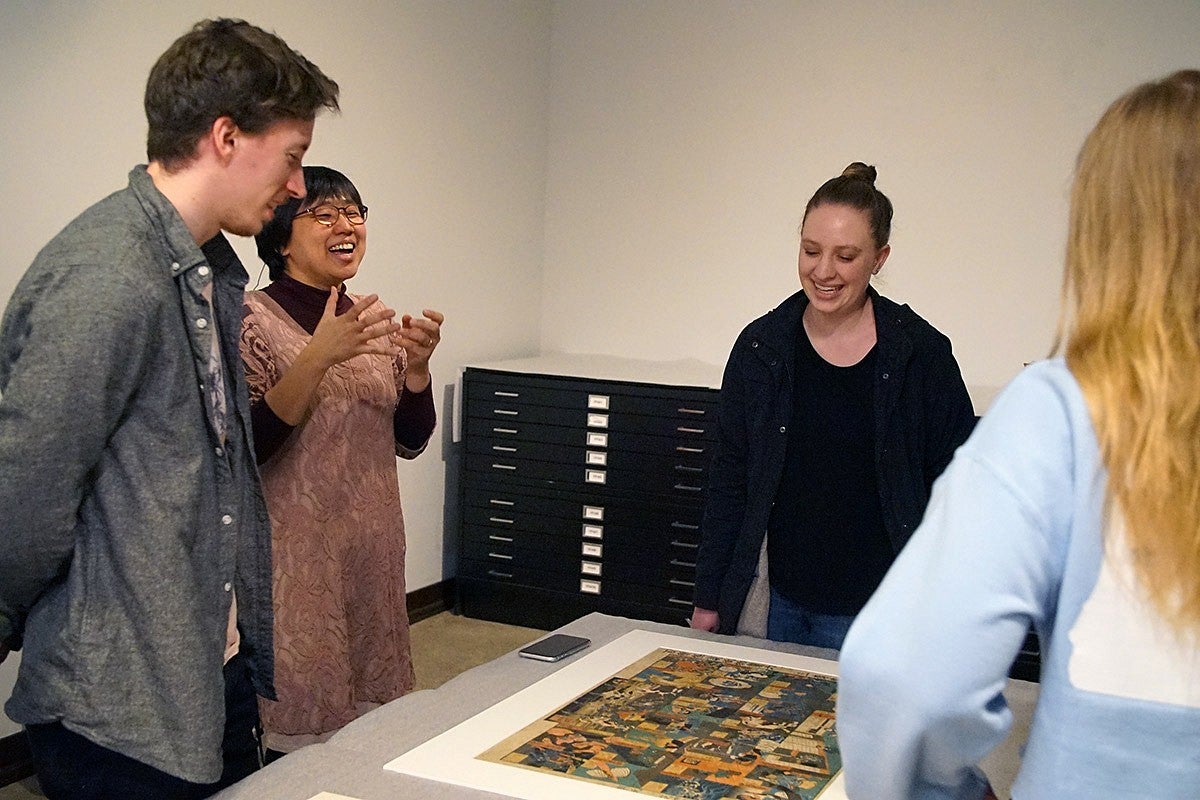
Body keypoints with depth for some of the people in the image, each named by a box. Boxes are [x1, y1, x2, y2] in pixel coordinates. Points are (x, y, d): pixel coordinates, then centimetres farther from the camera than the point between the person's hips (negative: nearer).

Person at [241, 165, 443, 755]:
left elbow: (410, 441, 8)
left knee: (372, 707, 14)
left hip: (372, 545, 6)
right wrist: (319, 356, -26)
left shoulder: (376, 323, 9)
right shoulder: (254, 319, -10)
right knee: (299, 711, 1)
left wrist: (417, 363, -8)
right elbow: (250, 445, -18)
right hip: (294, 554, -6)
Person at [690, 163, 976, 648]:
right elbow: (728, 480, 7)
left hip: (876, 613, -2)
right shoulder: (761, 347, 1)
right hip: (774, 602, 2)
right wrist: (708, 599, 6)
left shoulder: (921, 355, -5)